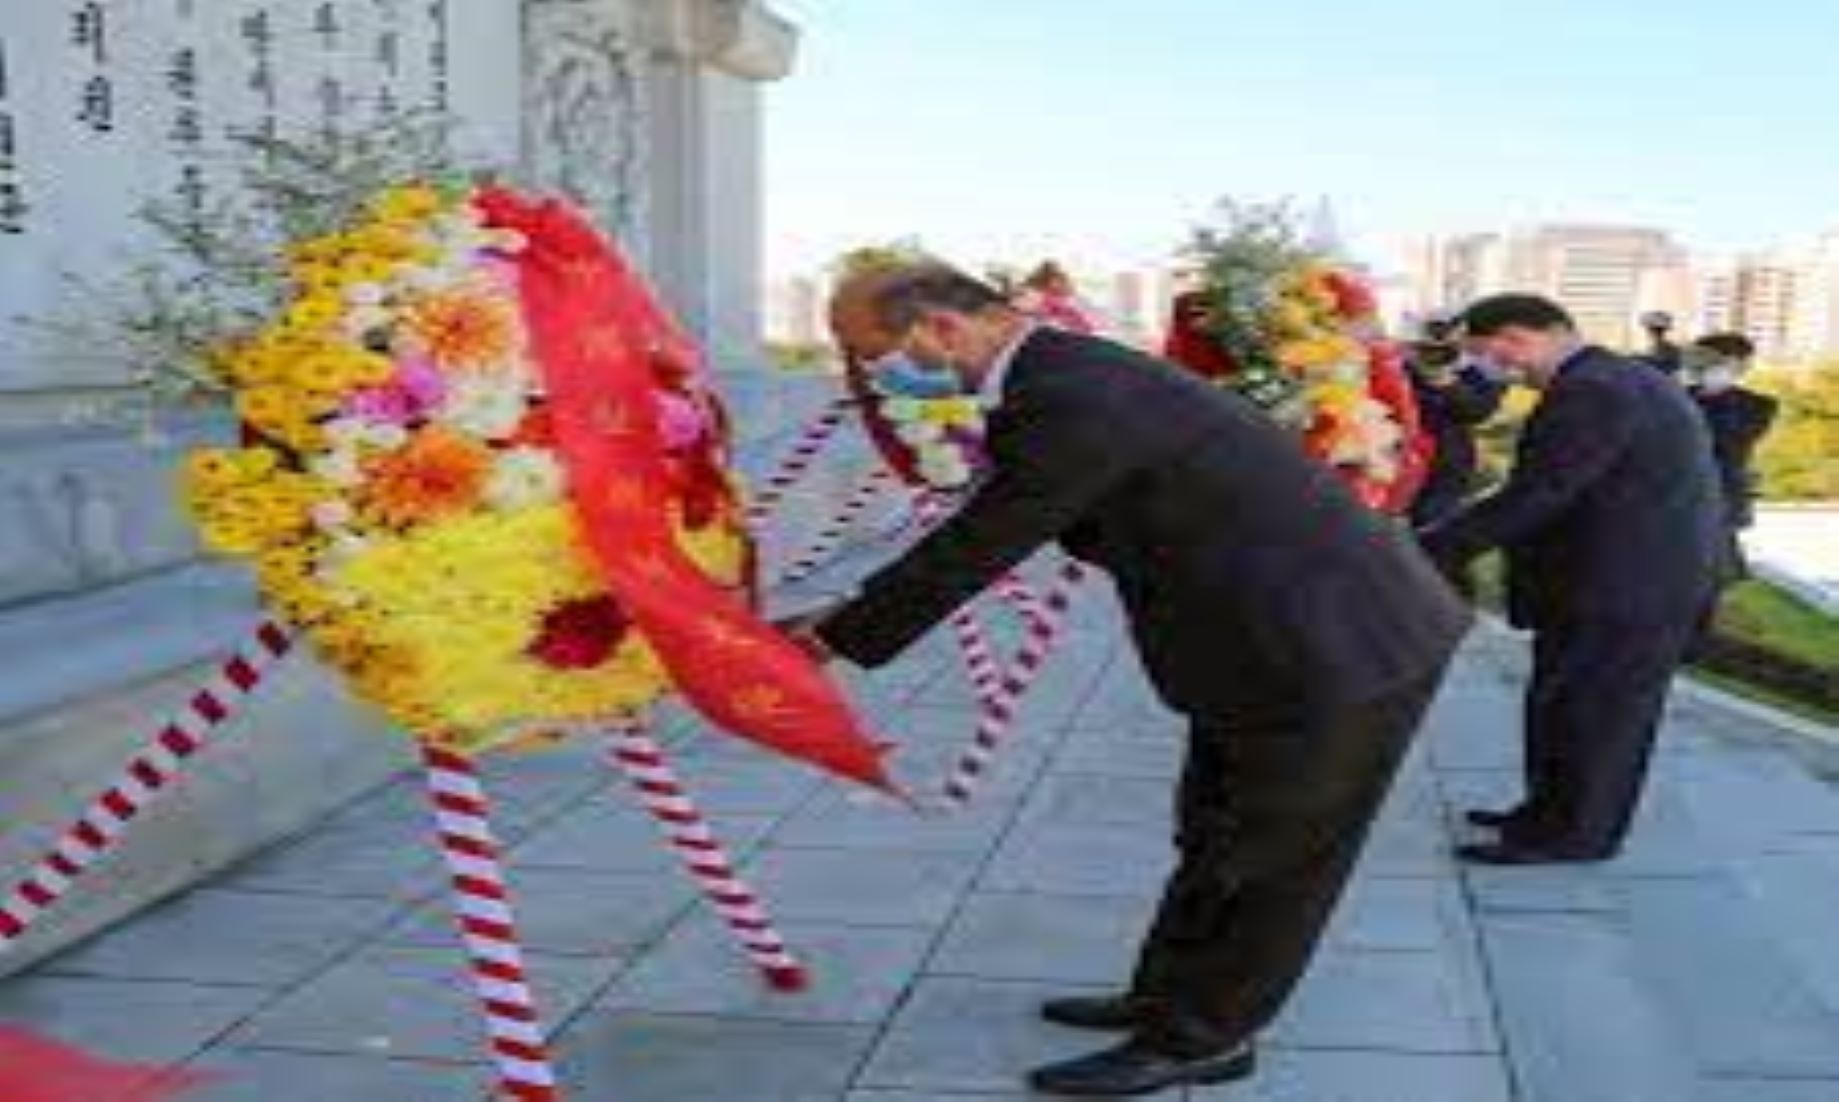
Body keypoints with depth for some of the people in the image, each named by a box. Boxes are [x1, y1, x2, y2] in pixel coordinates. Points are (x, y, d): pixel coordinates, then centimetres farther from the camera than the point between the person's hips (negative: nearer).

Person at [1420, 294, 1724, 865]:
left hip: (1623, 590, -10)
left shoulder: (1588, 393, -21)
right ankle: (1552, 812, 31)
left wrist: (1428, 551, -19)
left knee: (1583, 713, 2)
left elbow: (1531, 498, -24)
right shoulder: (1631, 379, 13)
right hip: (1655, 578, 10)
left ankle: (1573, 833, 15)